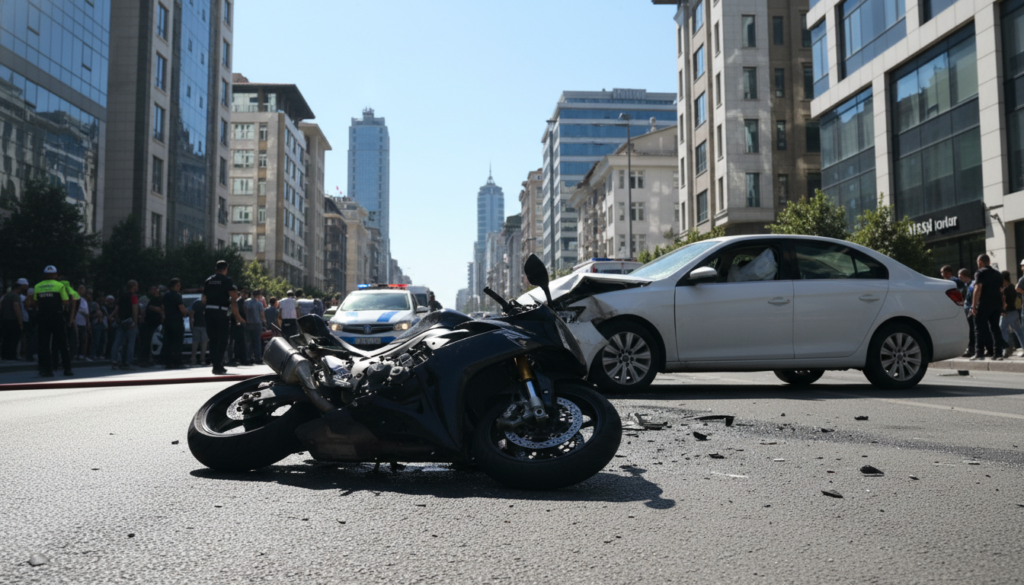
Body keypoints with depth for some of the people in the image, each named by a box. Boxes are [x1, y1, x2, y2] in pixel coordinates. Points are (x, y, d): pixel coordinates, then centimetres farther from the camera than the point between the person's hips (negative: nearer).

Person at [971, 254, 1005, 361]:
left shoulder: (980, 273, -4)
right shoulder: (998, 274, 17)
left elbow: (978, 289, -14)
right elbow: (1001, 290, 16)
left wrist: (974, 305, -15)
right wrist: (1001, 306, 20)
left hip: (984, 305, -6)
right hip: (997, 304, 6)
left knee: (980, 329, -2)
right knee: (995, 328, 10)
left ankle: (980, 353, -6)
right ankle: (997, 353, 7)